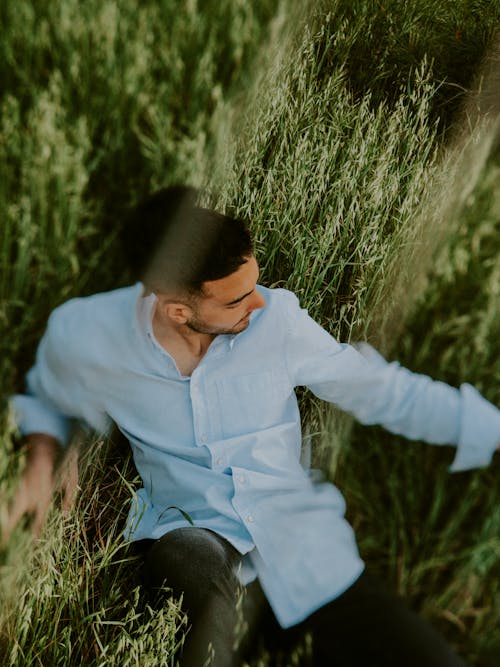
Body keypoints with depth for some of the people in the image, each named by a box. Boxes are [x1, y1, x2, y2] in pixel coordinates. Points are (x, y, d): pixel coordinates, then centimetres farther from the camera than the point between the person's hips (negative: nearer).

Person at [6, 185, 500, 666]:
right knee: (216, 589, -40)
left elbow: (383, 388, 4)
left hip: (301, 544, 2)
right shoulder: (84, 337, -7)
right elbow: (45, 397, 17)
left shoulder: (275, 318, -7)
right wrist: (42, 455, -4)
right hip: (190, 538, -1)